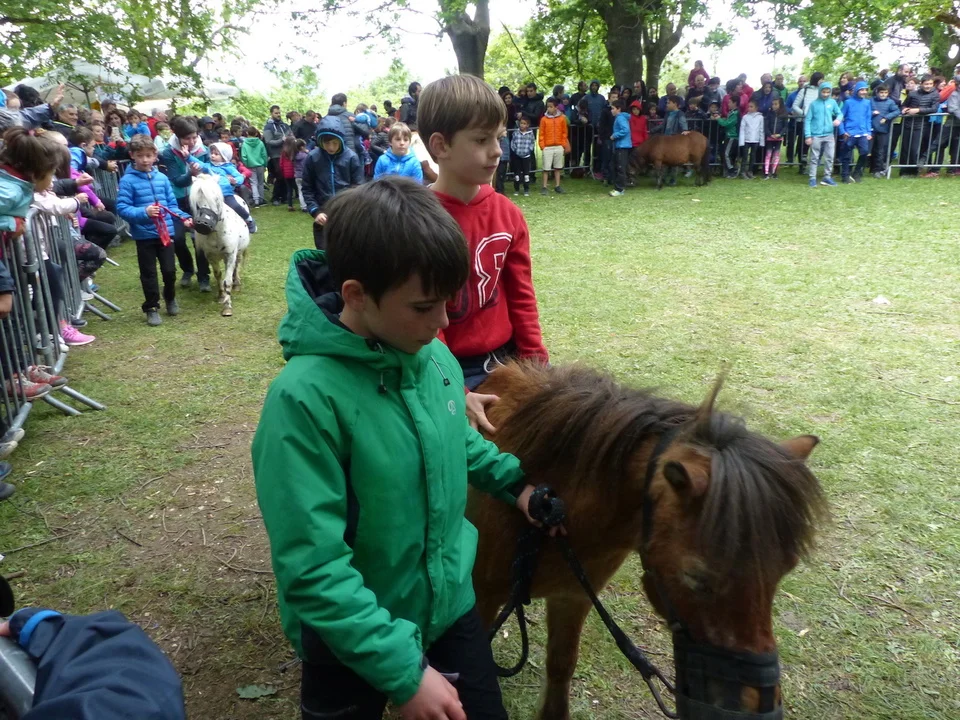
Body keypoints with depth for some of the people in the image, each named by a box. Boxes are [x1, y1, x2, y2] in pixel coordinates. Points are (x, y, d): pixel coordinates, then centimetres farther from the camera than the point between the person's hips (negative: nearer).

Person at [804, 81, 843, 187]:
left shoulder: (832, 102, 4)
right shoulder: (814, 104, -3)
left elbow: (839, 113, 12)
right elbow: (807, 120, -3)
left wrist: (838, 119, -13)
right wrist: (808, 136, -10)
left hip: (829, 135, 3)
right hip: (816, 135, -3)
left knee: (829, 157, 6)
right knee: (814, 158, 3)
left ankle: (827, 177, 16)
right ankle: (812, 178, 9)